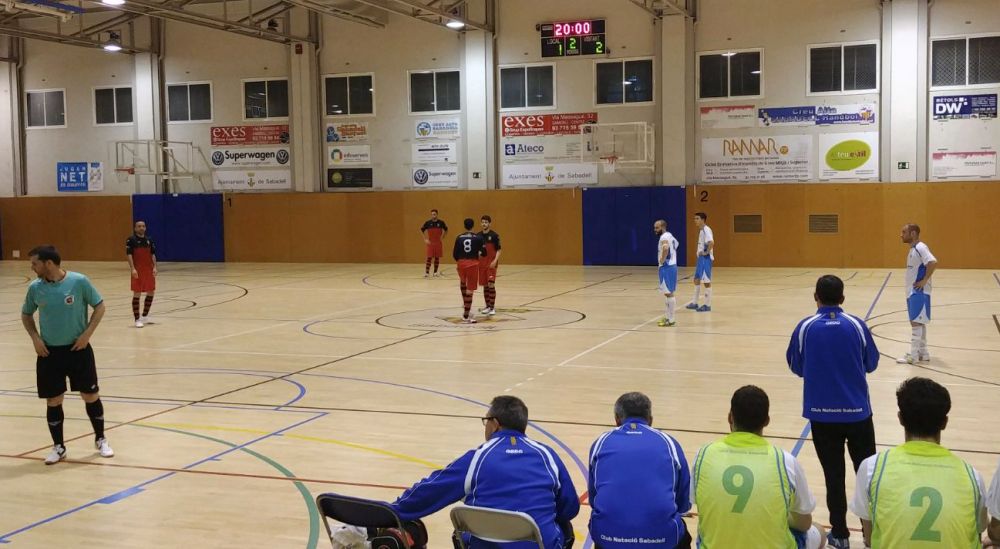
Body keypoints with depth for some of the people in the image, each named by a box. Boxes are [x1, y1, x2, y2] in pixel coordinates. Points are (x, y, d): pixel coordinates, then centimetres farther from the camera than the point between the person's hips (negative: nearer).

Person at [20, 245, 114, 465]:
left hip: (78, 349, -2)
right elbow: (26, 315, 13)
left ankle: (100, 440, 23)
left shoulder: (79, 282, -13)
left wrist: (87, 334, -11)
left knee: (91, 396, 4)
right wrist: (35, 338, -2)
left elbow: (99, 306, -3)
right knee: (53, 401, 5)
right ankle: (58, 447, 21)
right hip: (49, 352, 2)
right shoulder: (35, 288, -4)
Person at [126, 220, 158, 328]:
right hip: (137, 271, -5)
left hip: (149, 270, 5)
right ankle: (137, 319, 2)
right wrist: (132, 268, -20)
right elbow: (128, 254, -11)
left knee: (151, 292, 9)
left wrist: (154, 267, 1)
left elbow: (153, 254, 11)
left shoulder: (149, 240, 10)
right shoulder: (131, 240, -5)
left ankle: (144, 316, 26)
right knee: (137, 294, -4)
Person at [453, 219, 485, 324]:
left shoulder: (459, 238, 5)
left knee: (463, 284, 29)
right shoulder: (478, 238, 0)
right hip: (473, 263, -2)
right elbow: (483, 252, 1)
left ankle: (466, 306, 33)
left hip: (461, 263, 3)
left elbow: (455, 254, 6)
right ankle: (466, 316, -1)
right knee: (470, 289, -1)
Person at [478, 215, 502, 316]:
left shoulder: (494, 235, -7)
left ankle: (492, 307, -5)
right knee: (485, 285, 9)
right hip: (482, 263, 5)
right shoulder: (478, 236, 6)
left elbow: (498, 250, -6)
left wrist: (495, 261, -19)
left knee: (491, 284, -11)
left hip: (491, 264, -5)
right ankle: (488, 306, 19)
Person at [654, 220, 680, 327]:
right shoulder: (669, 236, 15)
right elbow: (676, 244, 35)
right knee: (669, 293, 15)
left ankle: (671, 320, -4)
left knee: (669, 293, -7)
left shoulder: (664, 237, -17)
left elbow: (666, 248, -39)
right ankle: (668, 317, 22)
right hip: (671, 265, 10)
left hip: (666, 267, -10)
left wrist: (662, 260, -24)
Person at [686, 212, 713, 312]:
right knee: (697, 279, 14)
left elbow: (711, 242, -32)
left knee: (706, 281, -3)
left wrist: (707, 252, -22)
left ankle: (707, 305, 4)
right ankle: (695, 303, 22)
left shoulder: (706, 230, -17)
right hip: (700, 258, 10)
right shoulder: (701, 230, 13)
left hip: (706, 258, -10)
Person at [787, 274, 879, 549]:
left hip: (822, 413, 0)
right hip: (857, 411, 0)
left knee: (834, 475, 9)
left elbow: (796, 367, 4)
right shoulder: (857, 325, -7)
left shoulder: (805, 328, -8)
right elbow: (871, 364, 5)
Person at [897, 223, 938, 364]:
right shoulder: (913, 249, 14)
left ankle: (913, 355, -5)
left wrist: (925, 280, -23)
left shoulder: (920, 248, -16)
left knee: (916, 322, -8)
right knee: (919, 322, 13)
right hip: (912, 291, 10)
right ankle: (923, 353, 19)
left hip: (919, 292, -10)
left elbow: (933, 262, -30)